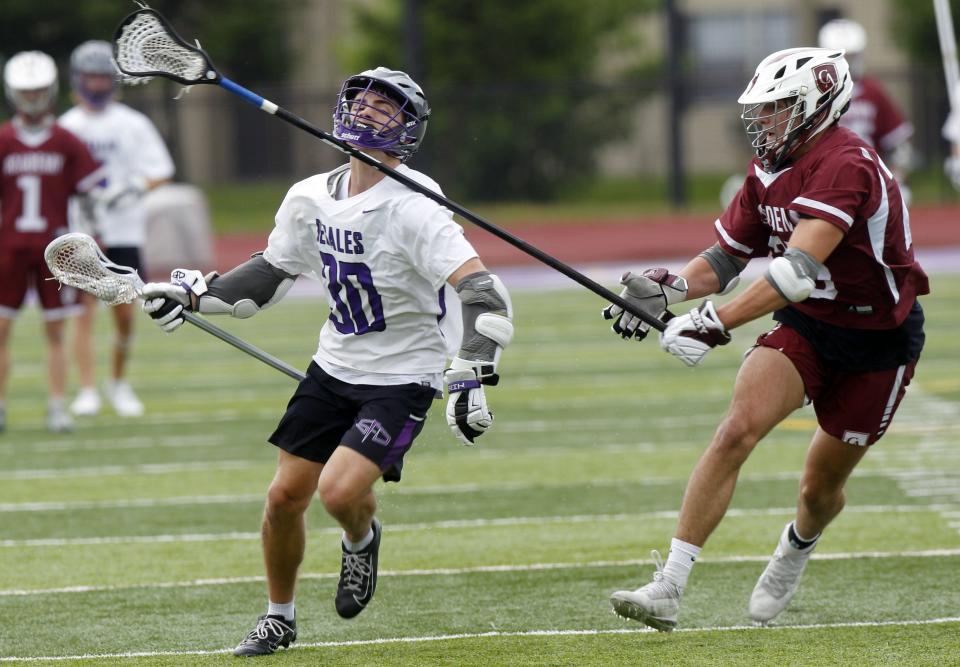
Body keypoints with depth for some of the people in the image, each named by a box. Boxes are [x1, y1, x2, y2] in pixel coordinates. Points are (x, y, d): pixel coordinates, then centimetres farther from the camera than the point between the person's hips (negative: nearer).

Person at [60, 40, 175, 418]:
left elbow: (161, 172, 1)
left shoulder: (131, 124, 4)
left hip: (124, 232, 1)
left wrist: (134, 188, -16)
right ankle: (87, 391, -6)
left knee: (124, 316, 4)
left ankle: (119, 383, 23)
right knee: (85, 312, -7)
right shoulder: (65, 127, 5)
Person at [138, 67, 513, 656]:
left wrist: (470, 381, -36)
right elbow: (271, 272, 17)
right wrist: (196, 294, 11)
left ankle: (362, 540, 16)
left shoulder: (413, 208, -22)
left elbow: (482, 292, -28)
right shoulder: (309, 200, -1)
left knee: (340, 491, -21)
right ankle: (279, 617, 27)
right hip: (334, 366, 6)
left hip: (401, 380, -6)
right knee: (286, 496, 4)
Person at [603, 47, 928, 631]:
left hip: (877, 343, -5)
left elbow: (798, 269, -40)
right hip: (805, 326, 5)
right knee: (738, 429, -20)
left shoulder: (845, 166, -29)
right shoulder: (771, 172, -1)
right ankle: (669, 588, -23)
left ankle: (797, 550, 47)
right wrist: (669, 288, -15)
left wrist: (717, 322, -46)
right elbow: (726, 259, 6)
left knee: (822, 488, 8)